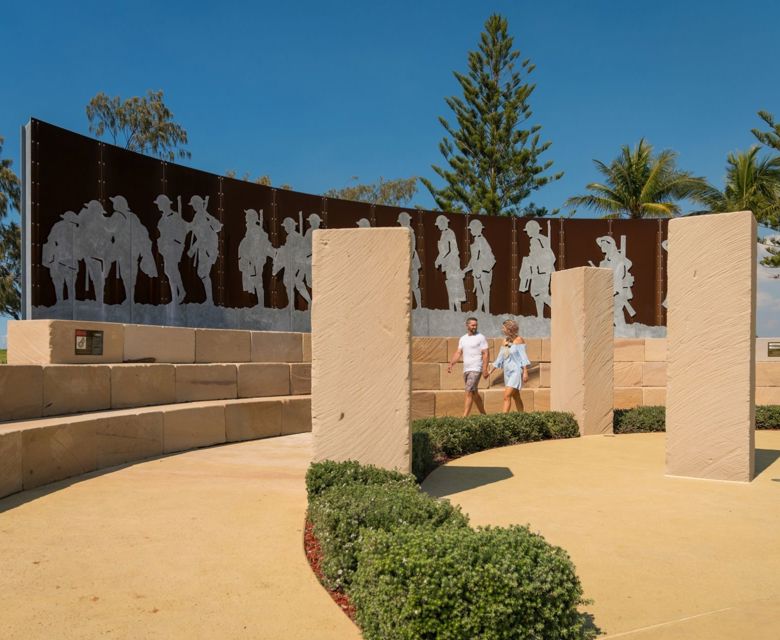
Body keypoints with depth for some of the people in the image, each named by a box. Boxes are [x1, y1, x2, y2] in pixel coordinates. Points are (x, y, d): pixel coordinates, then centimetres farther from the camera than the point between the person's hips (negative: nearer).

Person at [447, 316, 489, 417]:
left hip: (476, 369, -7)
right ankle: (483, 414, 27)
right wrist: (451, 364, -6)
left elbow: (485, 354, -9)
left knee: (469, 393, -13)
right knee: (474, 393, 15)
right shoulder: (463, 339, 13)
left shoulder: (480, 337, -5)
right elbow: (458, 353, 9)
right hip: (466, 369, 7)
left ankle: (464, 417, -16)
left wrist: (485, 369, -17)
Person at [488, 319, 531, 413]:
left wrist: (525, 372, -18)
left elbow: (523, 357, -11)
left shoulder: (518, 340, -7)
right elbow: (500, 358, 16)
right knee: (516, 397, 13)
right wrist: (491, 370, 13)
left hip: (516, 372, -7)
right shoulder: (505, 341, 12)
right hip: (507, 372, 7)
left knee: (507, 396, -17)